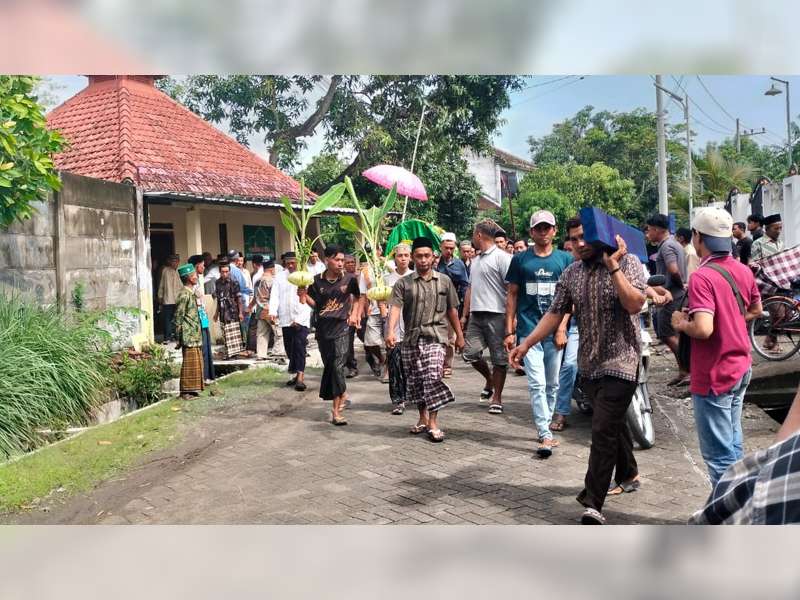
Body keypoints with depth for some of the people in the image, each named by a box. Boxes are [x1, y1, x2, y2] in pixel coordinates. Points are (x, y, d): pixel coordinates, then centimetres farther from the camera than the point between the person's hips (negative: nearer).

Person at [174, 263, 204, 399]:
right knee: (189, 362, -5)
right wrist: (180, 338, -16)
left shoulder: (191, 293, 15)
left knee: (196, 362, 12)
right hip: (189, 336, -9)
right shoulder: (184, 295, -14)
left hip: (195, 335, 9)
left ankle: (192, 389, 19)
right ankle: (186, 391, 1)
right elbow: (178, 318, -15)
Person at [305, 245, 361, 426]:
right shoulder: (317, 280, 0)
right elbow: (314, 304, 6)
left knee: (337, 367, -10)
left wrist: (354, 314, 5)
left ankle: (336, 410, -6)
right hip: (323, 328, 3)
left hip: (341, 327, -2)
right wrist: (304, 294, -11)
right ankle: (342, 394, 36)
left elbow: (356, 298, 17)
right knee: (329, 366, 11)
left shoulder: (349, 280, -1)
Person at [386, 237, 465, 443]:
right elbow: (395, 308, -10)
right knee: (414, 380, 9)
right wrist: (390, 331, -25)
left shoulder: (444, 281, 8)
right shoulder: (403, 283, 4)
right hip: (411, 338, 2)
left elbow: (452, 310, 14)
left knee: (433, 377, -14)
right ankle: (423, 418, 27)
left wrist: (459, 335, 15)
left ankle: (433, 423, -8)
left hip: (435, 336, -2)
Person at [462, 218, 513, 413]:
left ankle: (496, 398, 11)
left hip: (496, 315, -8)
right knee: (470, 353, 4)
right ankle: (490, 379, 29)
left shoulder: (501, 257, -8)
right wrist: (465, 315, 17)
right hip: (476, 315, 8)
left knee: (499, 358, 2)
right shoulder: (476, 260, 19)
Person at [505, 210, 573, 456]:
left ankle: (545, 426, 23)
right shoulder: (520, 259, 6)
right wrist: (509, 331, 2)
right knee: (537, 384, -8)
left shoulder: (565, 259, 7)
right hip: (528, 331, -1)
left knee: (552, 385, 9)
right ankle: (545, 435, -6)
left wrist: (562, 328, -6)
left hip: (555, 332, 2)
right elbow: (512, 295, 7)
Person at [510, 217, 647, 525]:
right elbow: (555, 313, 9)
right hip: (589, 364, 6)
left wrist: (613, 266, -24)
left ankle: (593, 503, -9)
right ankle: (628, 474, 41)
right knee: (612, 422, 20)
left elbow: (634, 304, -21)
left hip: (620, 362, -6)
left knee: (603, 429, -11)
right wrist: (526, 343, 2)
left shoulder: (627, 262, -7)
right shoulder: (571, 273, 7)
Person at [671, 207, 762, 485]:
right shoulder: (743, 270, 4)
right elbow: (755, 310, 20)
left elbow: (703, 329, -31)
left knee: (718, 454, 0)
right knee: (733, 444, 22)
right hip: (741, 368, 9)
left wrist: (681, 323, -13)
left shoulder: (702, 277, -22)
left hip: (714, 376, -9)